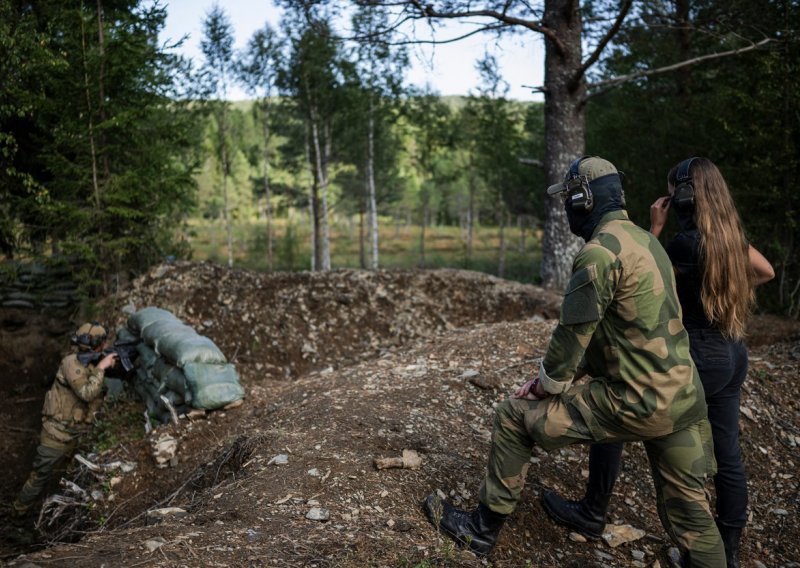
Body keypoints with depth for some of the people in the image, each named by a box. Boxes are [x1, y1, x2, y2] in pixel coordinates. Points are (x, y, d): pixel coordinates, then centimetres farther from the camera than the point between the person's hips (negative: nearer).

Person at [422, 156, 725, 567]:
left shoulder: (599, 251, -16)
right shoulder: (644, 240, 13)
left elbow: (573, 335, -12)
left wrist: (547, 385, 7)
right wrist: (554, 377, 17)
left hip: (635, 403, -8)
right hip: (683, 399, 8)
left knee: (513, 416, 5)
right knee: (689, 512, 20)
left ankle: (484, 529, 19)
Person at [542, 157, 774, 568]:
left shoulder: (687, 242, -20)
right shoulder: (731, 234, 4)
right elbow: (766, 272, 21)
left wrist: (654, 228, -6)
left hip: (696, 360, -8)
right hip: (733, 357, 8)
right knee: (727, 454, 15)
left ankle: (591, 515, 14)